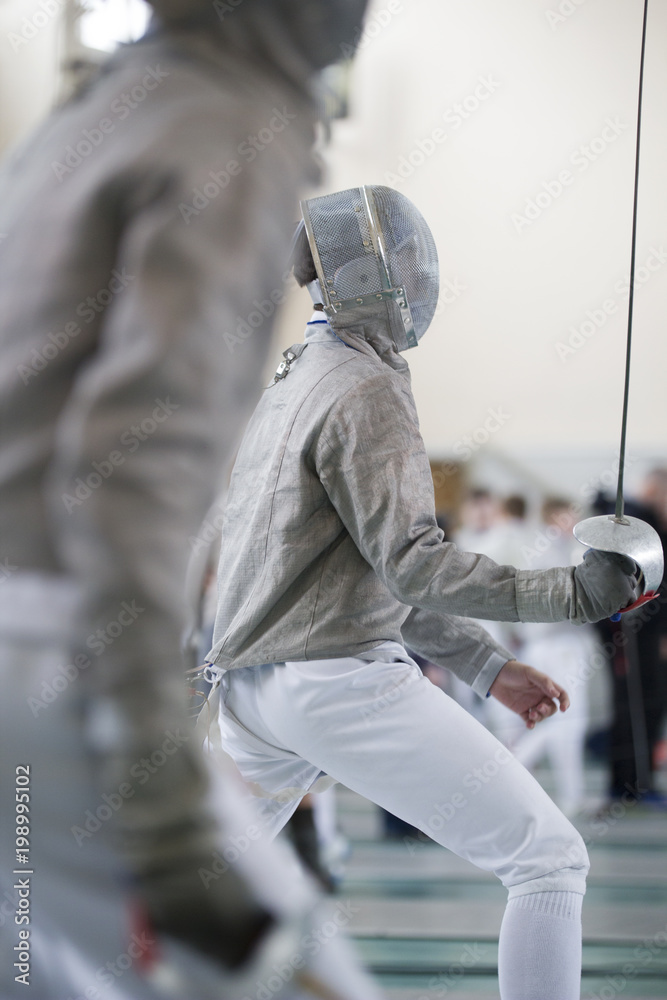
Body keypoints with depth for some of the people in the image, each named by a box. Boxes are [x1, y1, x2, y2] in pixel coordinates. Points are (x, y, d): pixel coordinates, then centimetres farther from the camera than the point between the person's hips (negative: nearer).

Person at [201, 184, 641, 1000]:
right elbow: (410, 570, -19)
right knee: (551, 861, -4)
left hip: (255, 689, 9)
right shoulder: (365, 395, -11)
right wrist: (569, 596, -22)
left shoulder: (288, 391, 19)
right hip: (343, 686, -9)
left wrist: (490, 668, 18)